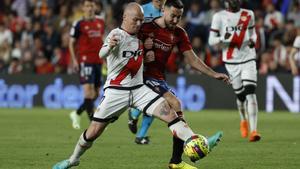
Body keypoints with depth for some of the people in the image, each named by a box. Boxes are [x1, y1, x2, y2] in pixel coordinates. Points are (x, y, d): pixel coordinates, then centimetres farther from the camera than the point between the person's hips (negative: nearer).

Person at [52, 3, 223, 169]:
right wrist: (109, 47, -56)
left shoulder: (139, 36, 9)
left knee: (169, 112, -15)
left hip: (138, 89, 5)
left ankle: (197, 143, -22)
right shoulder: (117, 35, -12)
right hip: (116, 91, -5)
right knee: (93, 132, 0)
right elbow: (102, 54, -34)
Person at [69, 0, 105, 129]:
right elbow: (71, 43, 2)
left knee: (96, 94, 7)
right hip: (85, 60, -6)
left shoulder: (100, 22, 13)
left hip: (98, 61, 6)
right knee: (88, 89, -15)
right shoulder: (79, 24, -2)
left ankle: (76, 114, 27)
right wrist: (74, 60, -8)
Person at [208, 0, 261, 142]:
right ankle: (243, 121, 37)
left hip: (248, 59, 1)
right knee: (240, 95, 5)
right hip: (231, 61, -1)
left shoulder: (248, 15, 6)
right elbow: (211, 40, -1)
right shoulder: (219, 17, -2)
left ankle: (253, 130, -17)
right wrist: (223, 38, -21)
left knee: (250, 93, -14)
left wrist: (253, 40, -2)